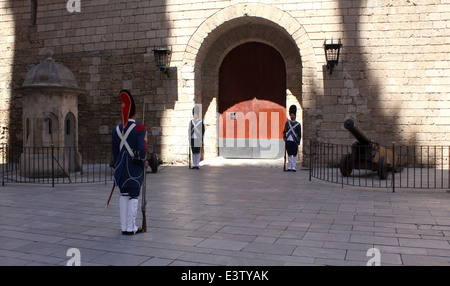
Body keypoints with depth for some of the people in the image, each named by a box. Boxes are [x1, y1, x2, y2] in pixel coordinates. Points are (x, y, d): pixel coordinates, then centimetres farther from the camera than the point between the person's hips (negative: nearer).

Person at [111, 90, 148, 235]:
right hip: (135, 168, -5)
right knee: (133, 196, 1)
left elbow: (114, 151, 11)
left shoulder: (116, 129, 6)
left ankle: (124, 227, 18)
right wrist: (144, 162, -1)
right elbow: (142, 148, -19)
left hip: (121, 167, 5)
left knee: (124, 195, 12)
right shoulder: (140, 128, -11)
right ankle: (130, 228, 4)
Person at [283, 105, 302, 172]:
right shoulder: (287, 123, 9)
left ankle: (293, 167, 6)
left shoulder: (298, 124, 1)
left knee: (294, 154, 2)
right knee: (289, 154, 6)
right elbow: (284, 131, 15)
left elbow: (299, 134, -1)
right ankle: (289, 167, 10)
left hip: (294, 142, -2)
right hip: (288, 141, 2)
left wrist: (298, 143, -7)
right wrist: (284, 137, -2)